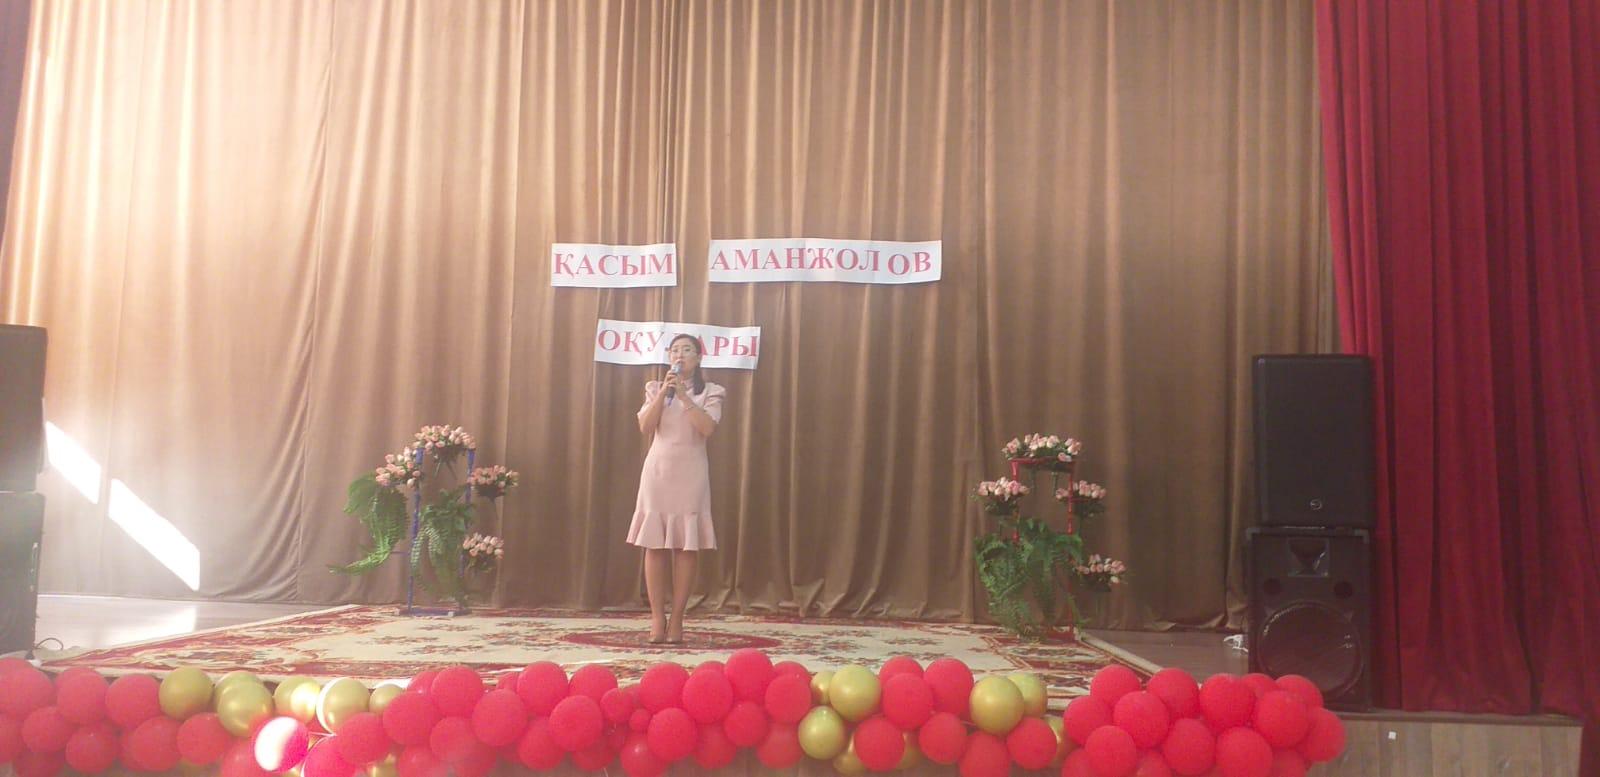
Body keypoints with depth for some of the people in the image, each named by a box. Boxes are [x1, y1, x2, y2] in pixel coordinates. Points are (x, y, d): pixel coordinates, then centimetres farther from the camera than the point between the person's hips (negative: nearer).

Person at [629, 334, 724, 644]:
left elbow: (707, 427, -12)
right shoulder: (656, 388, 11)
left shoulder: (710, 392, 4)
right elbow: (645, 427, -2)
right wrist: (664, 392, -9)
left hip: (690, 472, -2)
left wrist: (683, 395, -15)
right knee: (655, 545, -2)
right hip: (658, 469, 2)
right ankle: (657, 618, 3)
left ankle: (676, 619, 3)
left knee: (686, 546, -3)